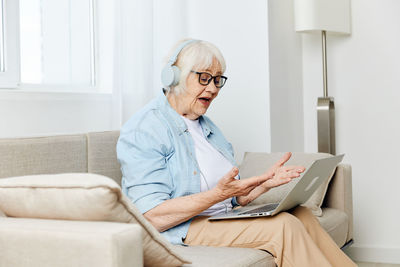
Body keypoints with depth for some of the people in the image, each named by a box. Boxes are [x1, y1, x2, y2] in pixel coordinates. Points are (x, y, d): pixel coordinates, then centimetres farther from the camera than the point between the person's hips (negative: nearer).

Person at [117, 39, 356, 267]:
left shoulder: (206, 125, 19)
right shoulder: (144, 130, -10)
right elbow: (153, 217, -20)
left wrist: (264, 183, 1)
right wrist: (218, 194, -27)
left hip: (225, 220, 8)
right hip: (182, 231, -8)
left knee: (301, 215, -15)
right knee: (282, 226, -24)